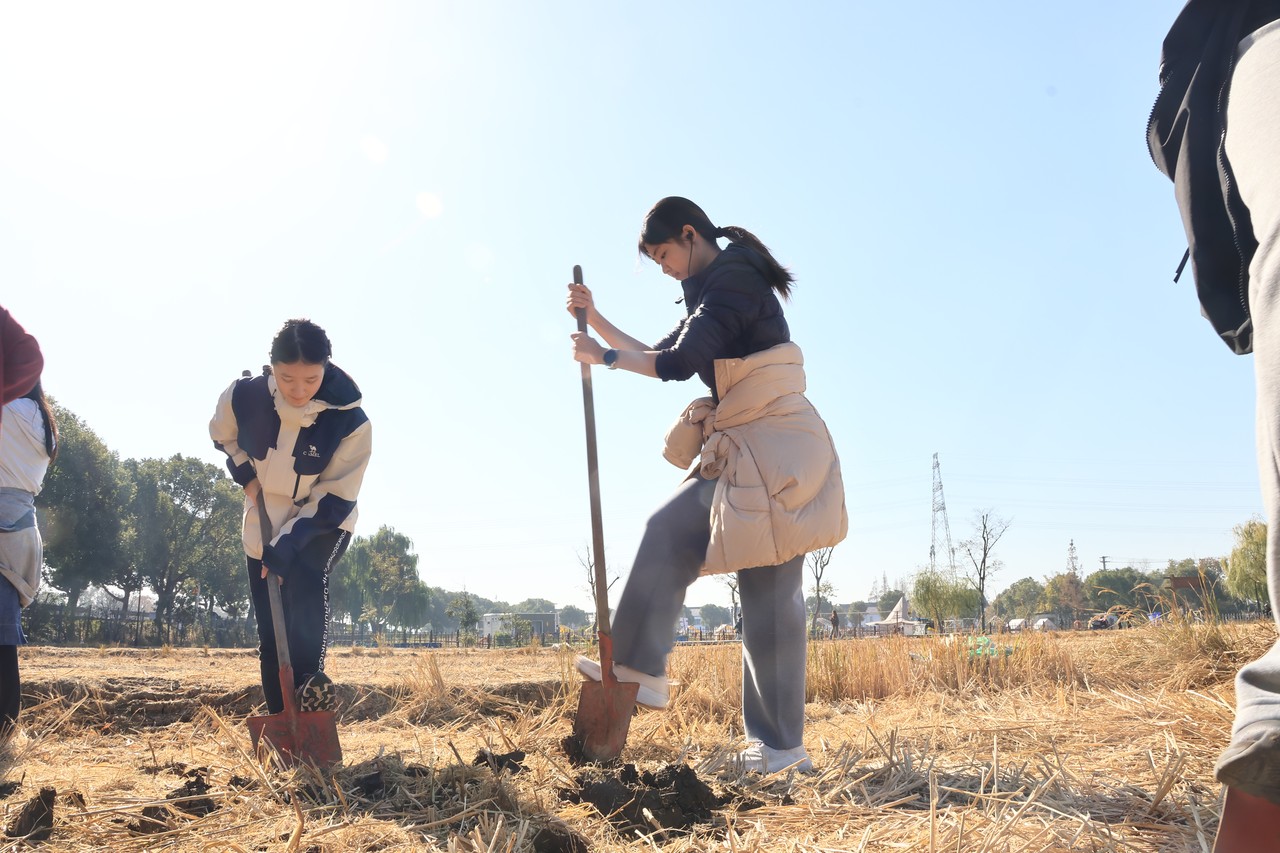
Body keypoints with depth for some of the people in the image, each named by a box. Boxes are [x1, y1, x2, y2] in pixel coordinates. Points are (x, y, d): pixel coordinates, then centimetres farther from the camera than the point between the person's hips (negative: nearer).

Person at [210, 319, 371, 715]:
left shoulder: (351, 422, -25)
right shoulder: (243, 396, -19)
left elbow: (333, 500, -20)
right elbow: (223, 436, 7)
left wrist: (285, 549, -26)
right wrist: (246, 475, -8)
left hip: (323, 524, -2)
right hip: (264, 526, 3)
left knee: (305, 579, -35)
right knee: (270, 636, 2)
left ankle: (308, 677, -27)